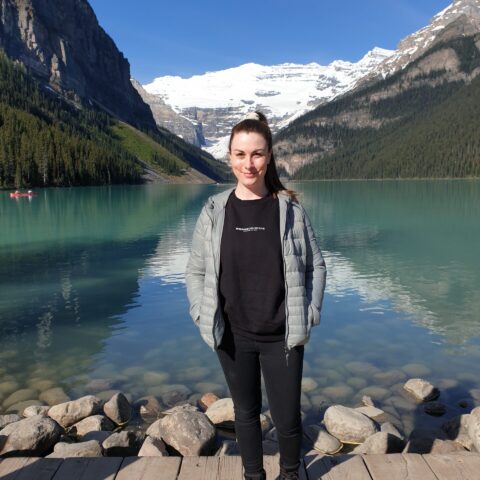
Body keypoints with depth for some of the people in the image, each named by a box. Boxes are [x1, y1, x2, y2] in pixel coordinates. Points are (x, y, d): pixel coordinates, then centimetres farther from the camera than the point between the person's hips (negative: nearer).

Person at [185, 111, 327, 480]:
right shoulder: (214, 211, -4)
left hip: (283, 337, 0)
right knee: (246, 412, 18)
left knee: (287, 418, 11)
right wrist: (204, 317, -5)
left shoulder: (290, 208, -5)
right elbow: (195, 272, 4)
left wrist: (309, 316, -4)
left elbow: (316, 265, 2)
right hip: (233, 336, 1)